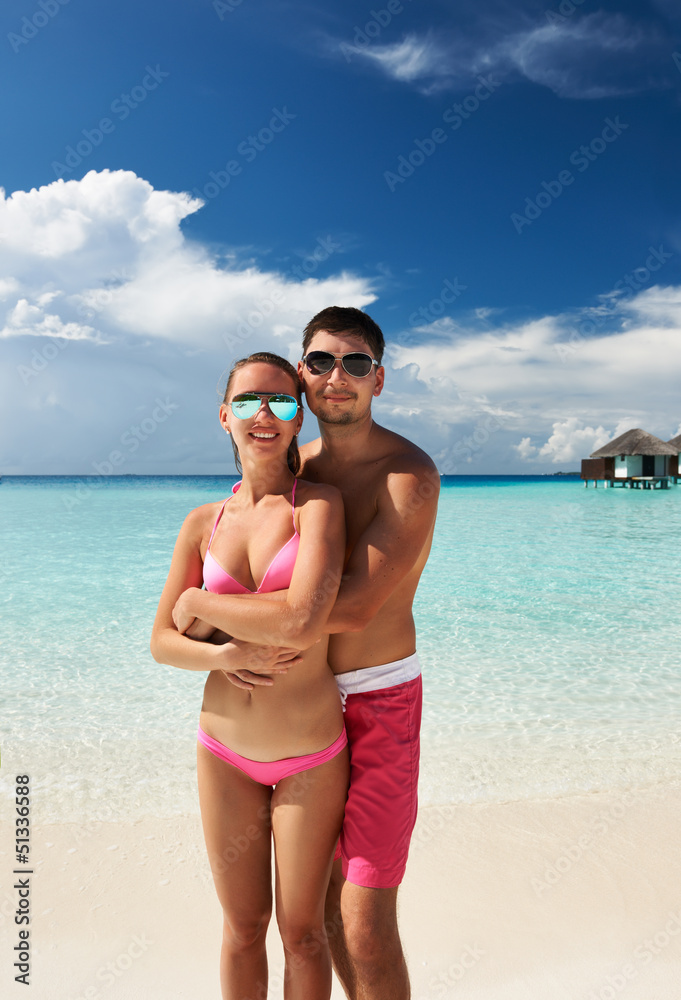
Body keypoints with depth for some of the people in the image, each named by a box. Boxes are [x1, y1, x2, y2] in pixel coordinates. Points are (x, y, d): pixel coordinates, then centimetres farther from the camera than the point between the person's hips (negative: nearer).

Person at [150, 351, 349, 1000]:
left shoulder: (318, 503, -11)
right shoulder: (203, 523, 0)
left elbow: (304, 621, -26)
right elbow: (162, 642, 3)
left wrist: (199, 606, -13)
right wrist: (221, 656, -17)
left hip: (312, 757, -2)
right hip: (225, 753, 3)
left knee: (301, 929, 15)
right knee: (243, 927, 19)